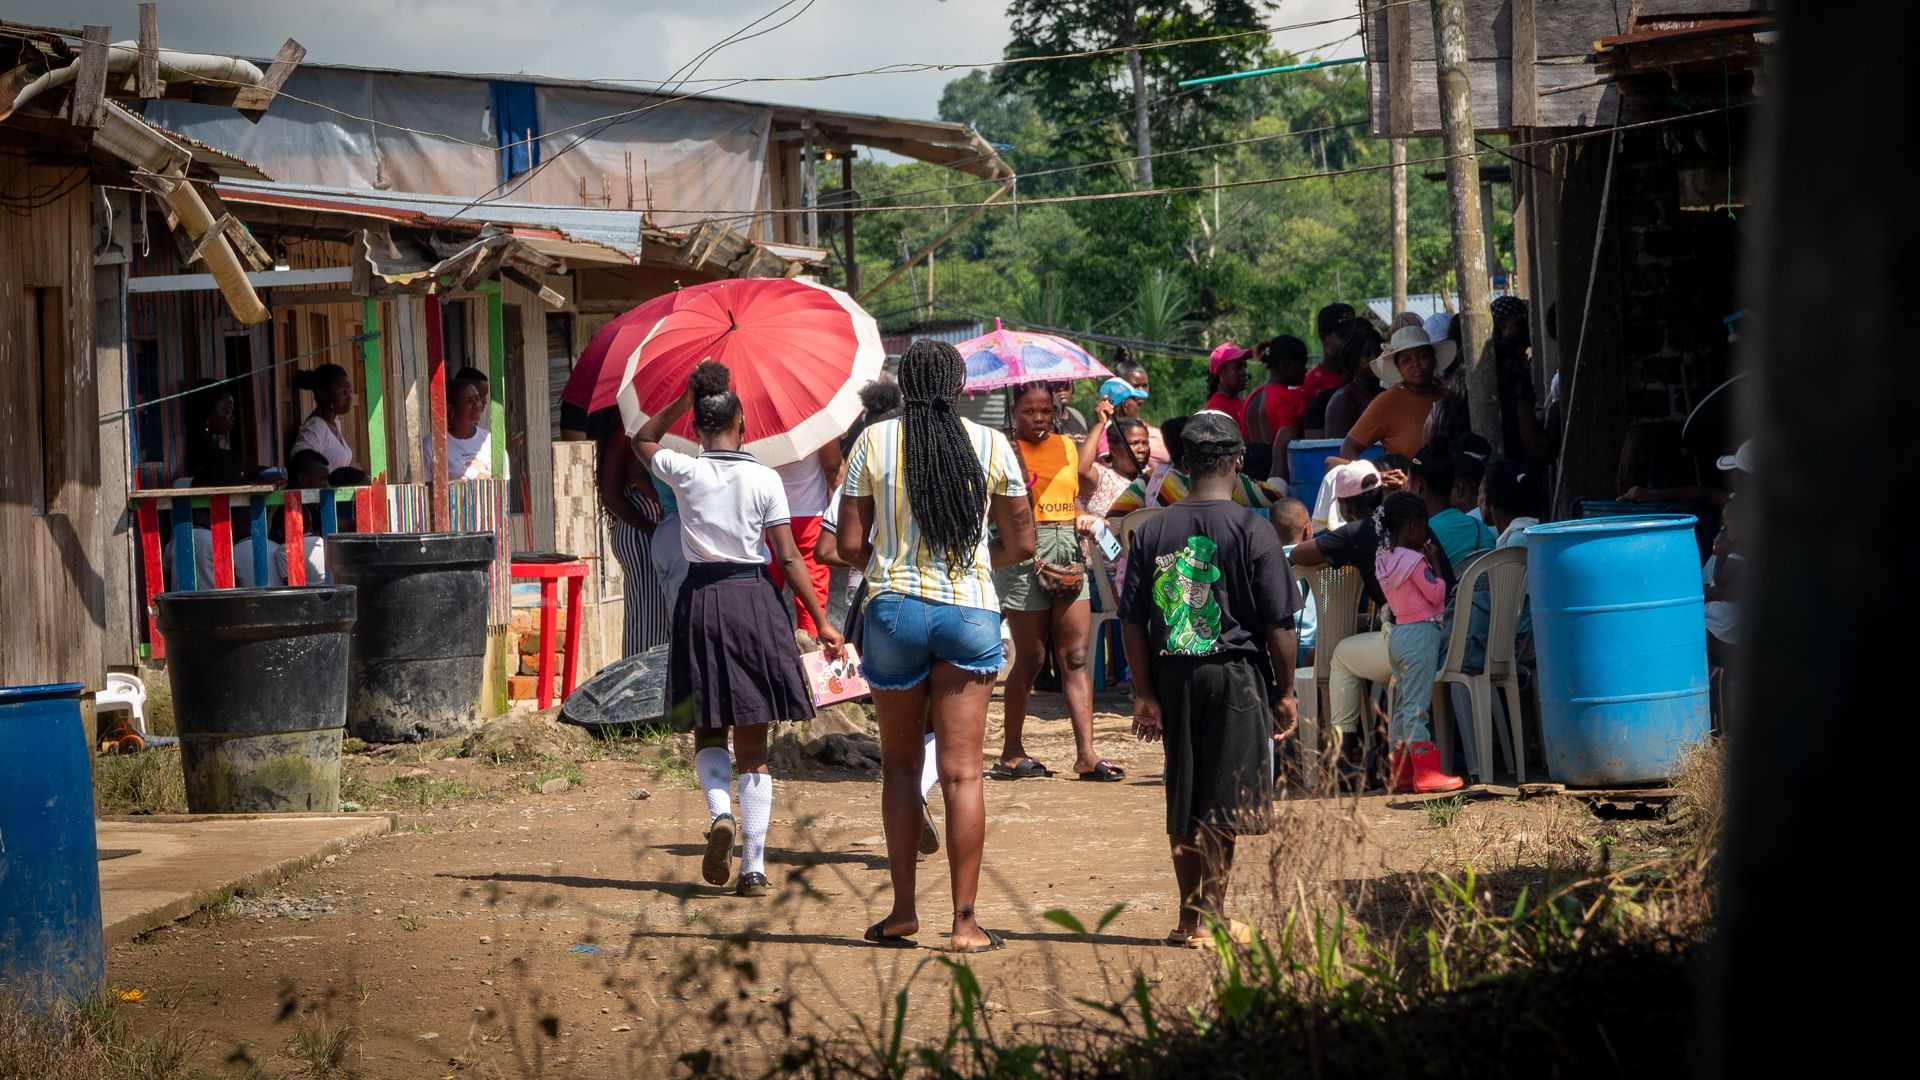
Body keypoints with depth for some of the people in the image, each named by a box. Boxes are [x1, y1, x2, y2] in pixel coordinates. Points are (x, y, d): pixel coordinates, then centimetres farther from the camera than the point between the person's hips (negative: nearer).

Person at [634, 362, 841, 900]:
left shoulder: (684, 471, -3)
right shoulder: (764, 480, -5)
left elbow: (643, 440, 19)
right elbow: (789, 557, -7)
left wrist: (685, 399, 13)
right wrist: (820, 621, -2)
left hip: (701, 599, 0)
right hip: (754, 599, 0)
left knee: (709, 728, 17)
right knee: (753, 742, 5)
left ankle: (719, 813, -13)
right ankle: (754, 866, 1)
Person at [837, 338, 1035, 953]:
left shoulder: (875, 442, -2)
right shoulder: (990, 446, 0)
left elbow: (850, 545, -3)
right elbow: (1021, 544, 3)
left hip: (895, 609, 0)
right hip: (971, 612, 0)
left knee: (900, 764, 13)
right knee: (962, 772, 1)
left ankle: (903, 909, 8)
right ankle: (965, 921, 0)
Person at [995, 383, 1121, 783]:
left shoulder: (1065, 446, 14)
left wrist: (1083, 516, 5)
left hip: (1068, 553, 5)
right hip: (1025, 554, -5)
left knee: (1076, 656, -1)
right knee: (1030, 656, 0)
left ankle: (1086, 754, -3)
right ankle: (1011, 752, 13)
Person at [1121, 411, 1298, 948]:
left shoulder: (1152, 531, 2)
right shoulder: (1253, 532, -8)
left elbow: (1132, 621, 2)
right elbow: (1279, 624, -8)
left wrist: (1144, 693, 8)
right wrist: (1285, 691, 3)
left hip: (1173, 676, 4)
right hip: (1236, 675, -4)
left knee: (1184, 804, 12)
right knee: (1222, 804, 2)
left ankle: (1194, 917, 19)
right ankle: (1206, 918, 0)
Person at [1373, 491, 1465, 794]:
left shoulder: (1384, 559, 11)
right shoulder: (1414, 560, -15)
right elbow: (1436, 594, -13)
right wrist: (1434, 562, -2)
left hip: (1399, 632, 9)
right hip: (1421, 633, -9)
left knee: (1401, 706, 10)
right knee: (1417, 705, -9)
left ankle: (1399, 774, 12)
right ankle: (1426, 773, -9)